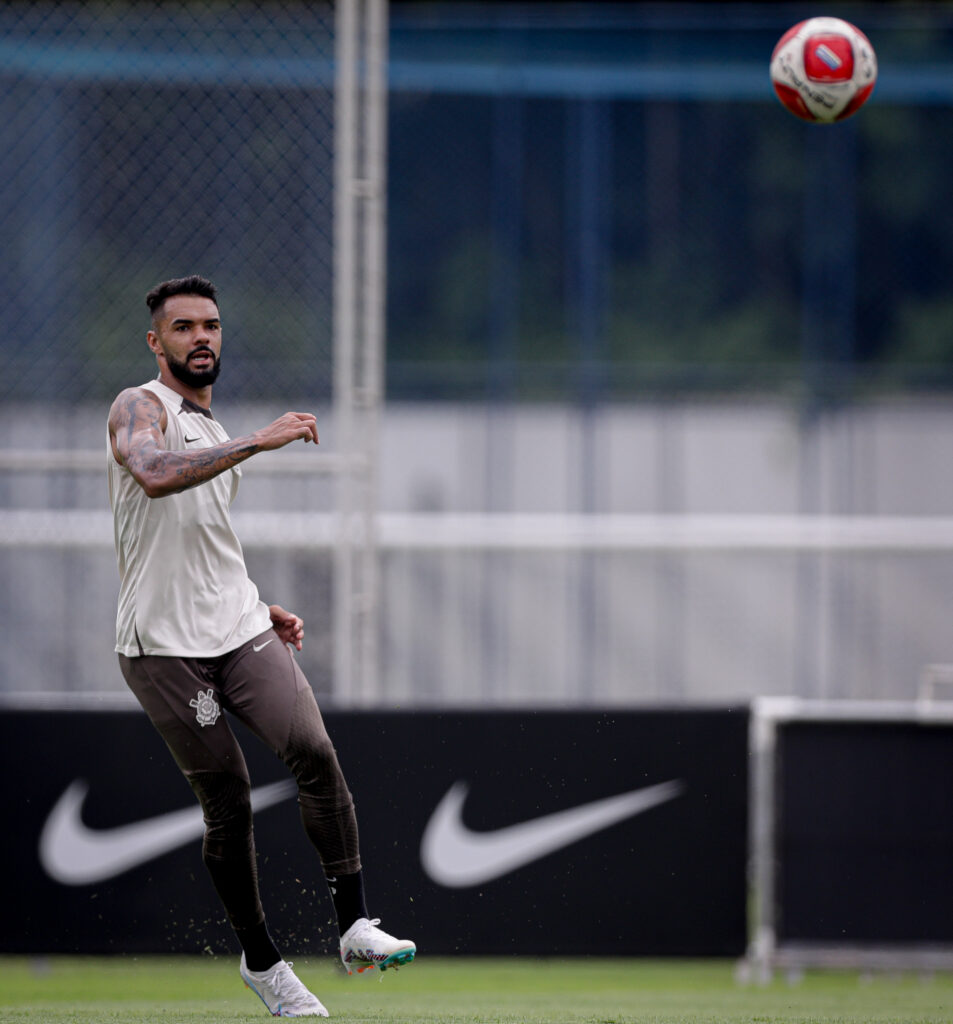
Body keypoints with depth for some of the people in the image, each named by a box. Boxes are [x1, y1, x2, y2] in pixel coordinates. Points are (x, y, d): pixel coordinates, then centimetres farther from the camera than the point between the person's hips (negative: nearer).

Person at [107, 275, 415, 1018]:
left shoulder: (218, 437, 22)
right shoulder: (140, 408, -3)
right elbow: (152, 474, -28)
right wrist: (259, 441, -29)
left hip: (240, 631, 6)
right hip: (164, 646, -6)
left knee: (313, 750, -16)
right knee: (227, 802, -4)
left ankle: (356, 927, -18)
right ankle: (261, 961, 12)